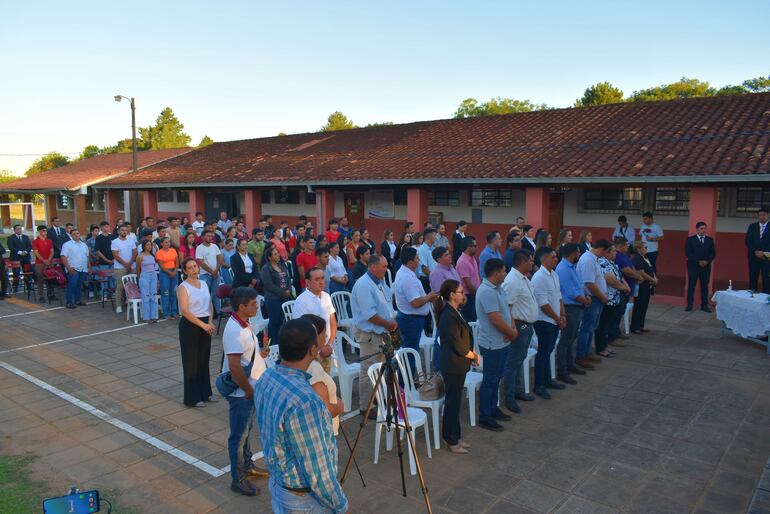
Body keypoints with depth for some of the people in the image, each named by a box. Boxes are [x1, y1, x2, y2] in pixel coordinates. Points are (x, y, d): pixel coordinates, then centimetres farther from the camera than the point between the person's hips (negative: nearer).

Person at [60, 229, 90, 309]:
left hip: (83, 269, 6)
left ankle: (77, 300, 21)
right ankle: (69, 302, -4)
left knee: (79, 286, 11)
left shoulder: (84, 245, 16)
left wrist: (89, 267, 15)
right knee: (71, 286, -9)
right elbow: (63, 257, -11)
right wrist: (68, 267, -20)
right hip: (73, 269, -6)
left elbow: (87, 257, 22)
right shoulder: (67, 244, -4)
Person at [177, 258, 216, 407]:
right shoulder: (183, 287, -11)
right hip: (190, 326, -6)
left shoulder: (204, 284, 8)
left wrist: (210, 322, -3)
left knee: (204, 359, 14)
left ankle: (205, 392, 28)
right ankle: (192, 398, 13)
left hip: (206, 325, 6)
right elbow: (185, 311, -18)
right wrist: (203, 325, -20)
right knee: (191, 361, 3)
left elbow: (210, 305, 12)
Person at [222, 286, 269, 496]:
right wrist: (249, 391, -19)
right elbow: (234, 367, -28)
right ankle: (238, 479, 19)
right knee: (239, 435, 5)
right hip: (240, 392, -9)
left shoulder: (244, 324, 4)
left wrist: (259, 354, 5)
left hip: (248, 389, 9)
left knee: (247, 430, 23)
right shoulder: (234, 331, -27)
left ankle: (247, 465, 40)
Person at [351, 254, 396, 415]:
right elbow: (369, 314, -25)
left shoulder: (379, 282, 11)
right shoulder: (364, 285, -20)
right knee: (369, 371, 0)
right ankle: (366, 406, 11)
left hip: (381, 331, 10)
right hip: (369, 333, -9)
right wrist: (389, 325, -15)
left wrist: (392, 322, 3)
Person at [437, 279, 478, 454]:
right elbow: (458, 346, -22)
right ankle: (451, 440, 17)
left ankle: (455, 436, 30)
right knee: (452, 402, 3)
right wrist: (474, 356, -7)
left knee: (455, 401, 18)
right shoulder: (449, 316, -23)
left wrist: (471, 352, 1)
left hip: (458, 365, 10)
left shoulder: (454, 312, 8)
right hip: (453, 365, -10)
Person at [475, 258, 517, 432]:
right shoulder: (487, 292, -24)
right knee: (490, 380, 0)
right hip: (492, 344, -10)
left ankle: (493, 408, 33)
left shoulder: (498, 288, 8)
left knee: (496, 377, 20)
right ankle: (484, 417, 11)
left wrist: (513, 328, -4)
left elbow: (506, 310, 13)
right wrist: (512, 333, -12)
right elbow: (496, 320, -26)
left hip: (502, 342, 10)